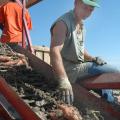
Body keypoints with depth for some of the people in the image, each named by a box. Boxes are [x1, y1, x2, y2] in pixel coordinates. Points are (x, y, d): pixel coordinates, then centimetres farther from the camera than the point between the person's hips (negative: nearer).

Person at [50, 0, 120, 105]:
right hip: (69, 70, -10)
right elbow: (55, 51, -31)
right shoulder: (63, 23, -17)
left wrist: (93, 59, -1)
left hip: (78, 68, 10)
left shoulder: (81, 26, 13)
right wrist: (63, 80, -44)